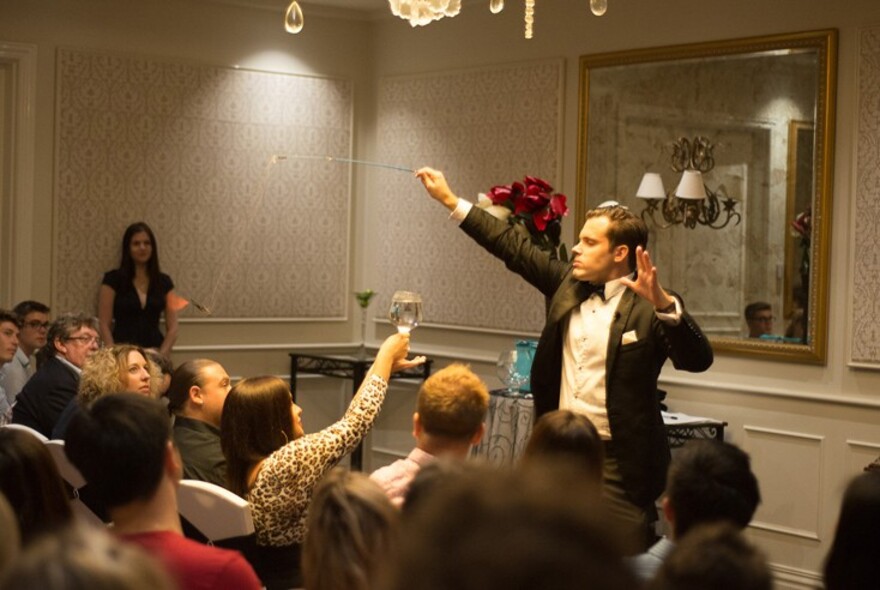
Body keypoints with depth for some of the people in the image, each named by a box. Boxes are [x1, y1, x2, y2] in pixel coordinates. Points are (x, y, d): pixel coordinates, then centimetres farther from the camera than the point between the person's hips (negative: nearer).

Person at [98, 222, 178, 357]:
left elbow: (172, 328, 8)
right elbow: (104, 325, 0)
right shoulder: (113, 279, 3)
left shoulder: (164, 281, 10)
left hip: (154, 352, 1)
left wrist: (162, 355, -6)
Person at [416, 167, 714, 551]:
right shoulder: (567, 283, 8)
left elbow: (698, 360, -22)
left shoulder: (647, 308, -11)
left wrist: (663, 302, -38)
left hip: (618, 463, -7)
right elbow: (515, 247, 14)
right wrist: (449, 199, 15)